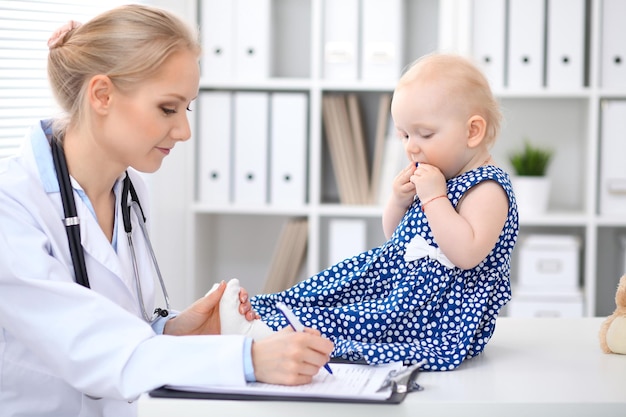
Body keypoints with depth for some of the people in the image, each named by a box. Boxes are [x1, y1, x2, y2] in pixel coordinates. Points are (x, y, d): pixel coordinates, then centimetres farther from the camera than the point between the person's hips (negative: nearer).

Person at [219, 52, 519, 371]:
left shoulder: (487, 189, -16)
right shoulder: (435, 177, 11)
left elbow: (467, 254, -29)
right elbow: (395, 237, 20)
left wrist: (434, 197, -25)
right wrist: (399, 201, -1)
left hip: (443, 307, -10)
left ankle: (270, 330, -32)